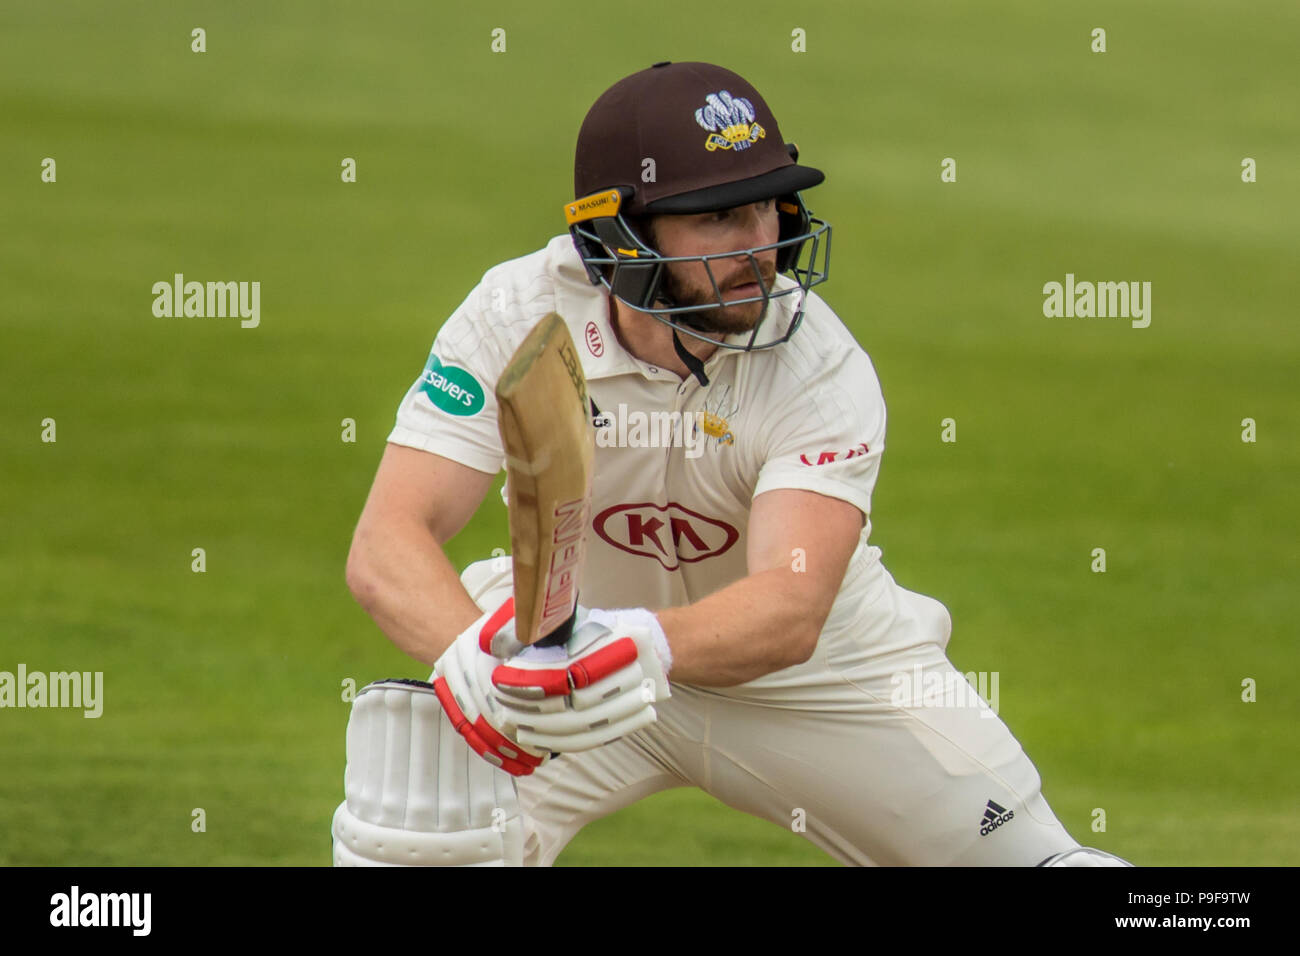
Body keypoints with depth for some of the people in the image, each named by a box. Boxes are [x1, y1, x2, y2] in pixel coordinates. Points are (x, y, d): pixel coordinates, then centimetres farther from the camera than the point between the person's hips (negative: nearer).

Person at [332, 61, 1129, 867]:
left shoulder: (823, 367, -25)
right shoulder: (518, 317, -22)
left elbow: (791, 608, -38)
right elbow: (388, 547, -30)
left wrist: (646, 644, -60)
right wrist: (475, 657, -52)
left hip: (818, 672, 0)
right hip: (573, 647, 0)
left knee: (1024, 851, -2)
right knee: (428, 827, -25)